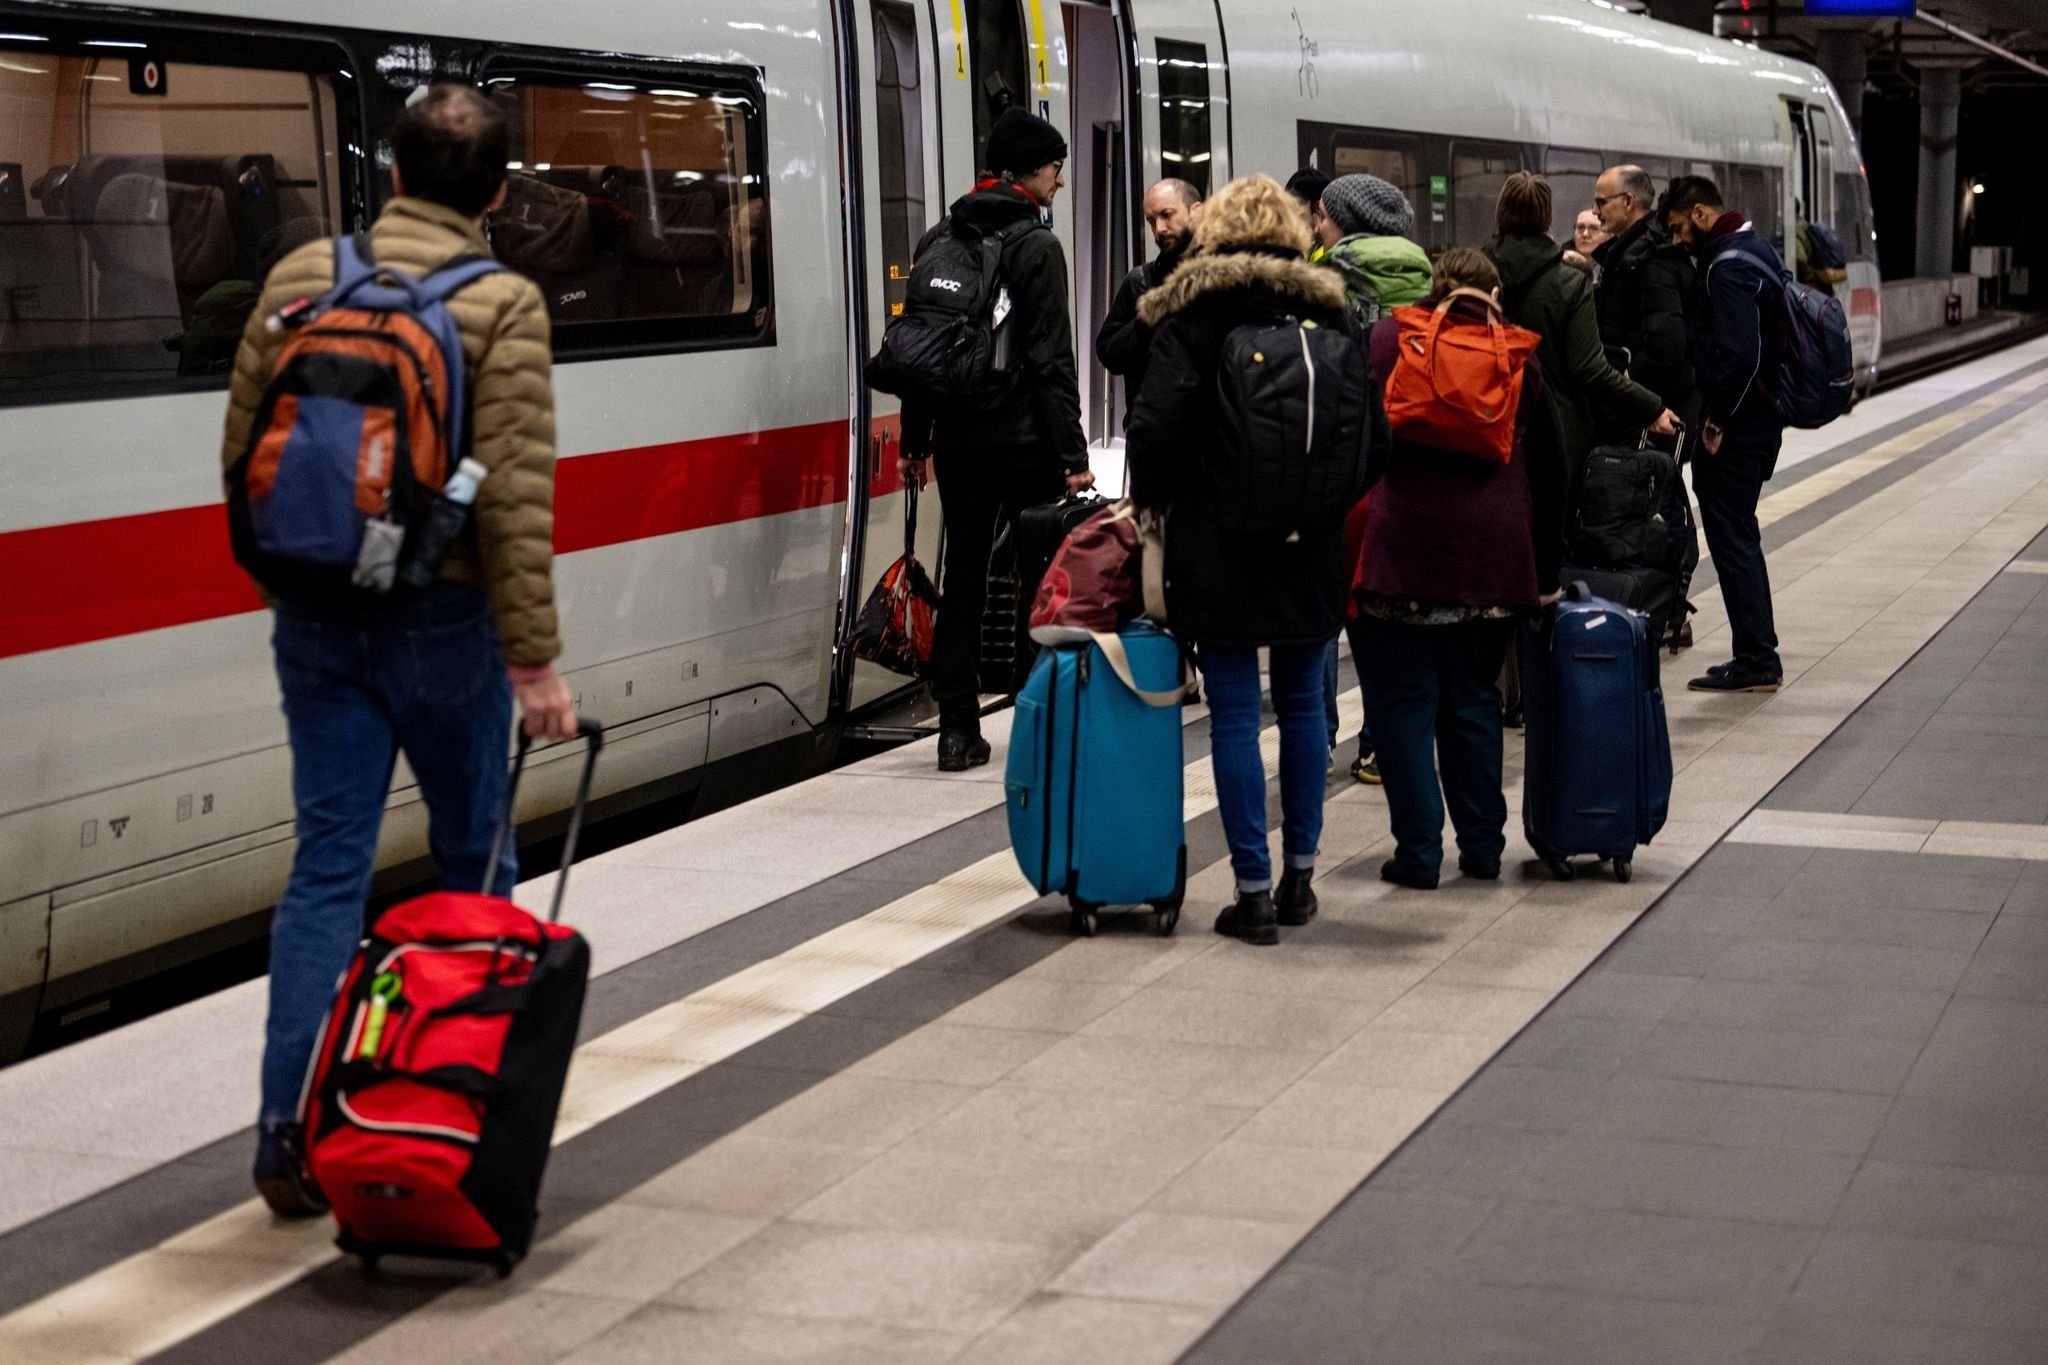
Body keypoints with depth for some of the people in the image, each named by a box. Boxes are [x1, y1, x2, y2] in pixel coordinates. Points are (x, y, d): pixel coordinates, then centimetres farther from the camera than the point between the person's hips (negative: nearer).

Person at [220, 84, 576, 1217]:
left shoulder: (300, 276, 4)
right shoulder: (502, 303, -10)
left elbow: (243, 452, 8)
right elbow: (515, 496, -16)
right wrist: (534, 659, -13)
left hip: (316, 618, 4)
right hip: (442, 621, -4)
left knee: (327, 865, 6)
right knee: (473, 858, 14)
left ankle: (288, 1132, 0)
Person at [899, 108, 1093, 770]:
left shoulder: (938, 242, 10)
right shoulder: (1036, 245, -10)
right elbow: (1051, 359, -14)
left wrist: (916, 440, 18)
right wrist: (1072, 454, -12)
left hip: (957, 442, 6)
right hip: (1023, 442, -6)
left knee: (963, 579, 9)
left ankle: (958, 731, 8)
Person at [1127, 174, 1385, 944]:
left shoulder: (1193, 315, -6)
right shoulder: (1328, 311, 4)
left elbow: (1158, 425, -13)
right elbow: (1372, 431, 3)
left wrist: (1153, 501, 3)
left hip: (1217, 544, -3)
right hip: (1312, 546, 4)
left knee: (1234, 713, 0)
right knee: (1302, 703, 14)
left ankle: (1255, 890, 0)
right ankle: (1299, 877, 20)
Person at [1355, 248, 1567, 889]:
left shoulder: (1385, 342, 6)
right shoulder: (1518, 356, 11)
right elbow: (1549, 469, 14)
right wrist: (1546, 573, 21)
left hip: (1397, 548, -2)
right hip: (1492, 557, 3)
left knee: (1402, 702, 4)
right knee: (1473, 700, 14)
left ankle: (1419, 851, 3)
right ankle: (1482, 846, 18)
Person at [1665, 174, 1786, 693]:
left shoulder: (1727, 267, -17)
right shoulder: (1757, 250, 15)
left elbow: (1739, 354, -27)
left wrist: (1717, 421, -17)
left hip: (1735, 425, -10)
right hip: (1761, 415, 10)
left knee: (1732, 540, -4)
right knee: (1740, 538, 16)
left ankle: (1756, 662, 0)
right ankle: (1758, 657, 22)